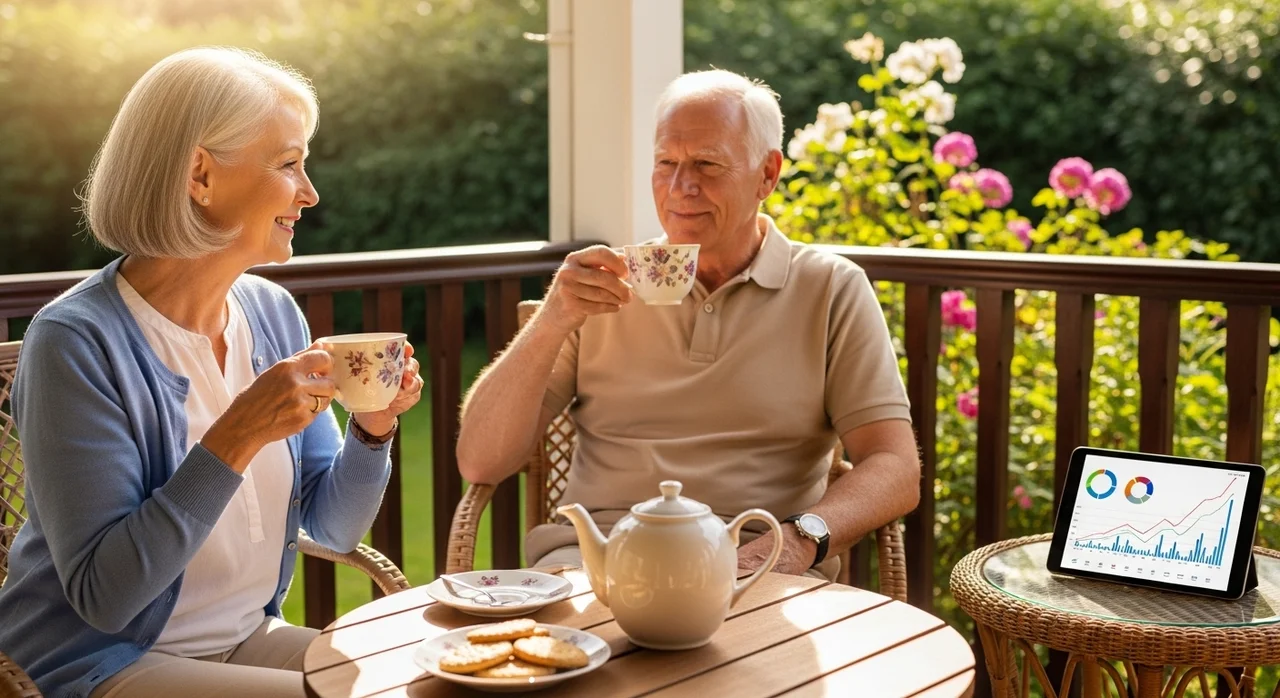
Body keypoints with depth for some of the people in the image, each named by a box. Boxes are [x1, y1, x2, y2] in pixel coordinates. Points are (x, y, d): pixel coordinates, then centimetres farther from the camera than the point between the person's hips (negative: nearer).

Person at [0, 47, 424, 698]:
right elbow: (103, 595, -23)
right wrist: (237, 438, -31)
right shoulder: (76, 340, -20)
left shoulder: (274, 312, -1)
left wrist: (373, 426, -14)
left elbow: (333, 527, 5)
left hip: (248, 639, 6)